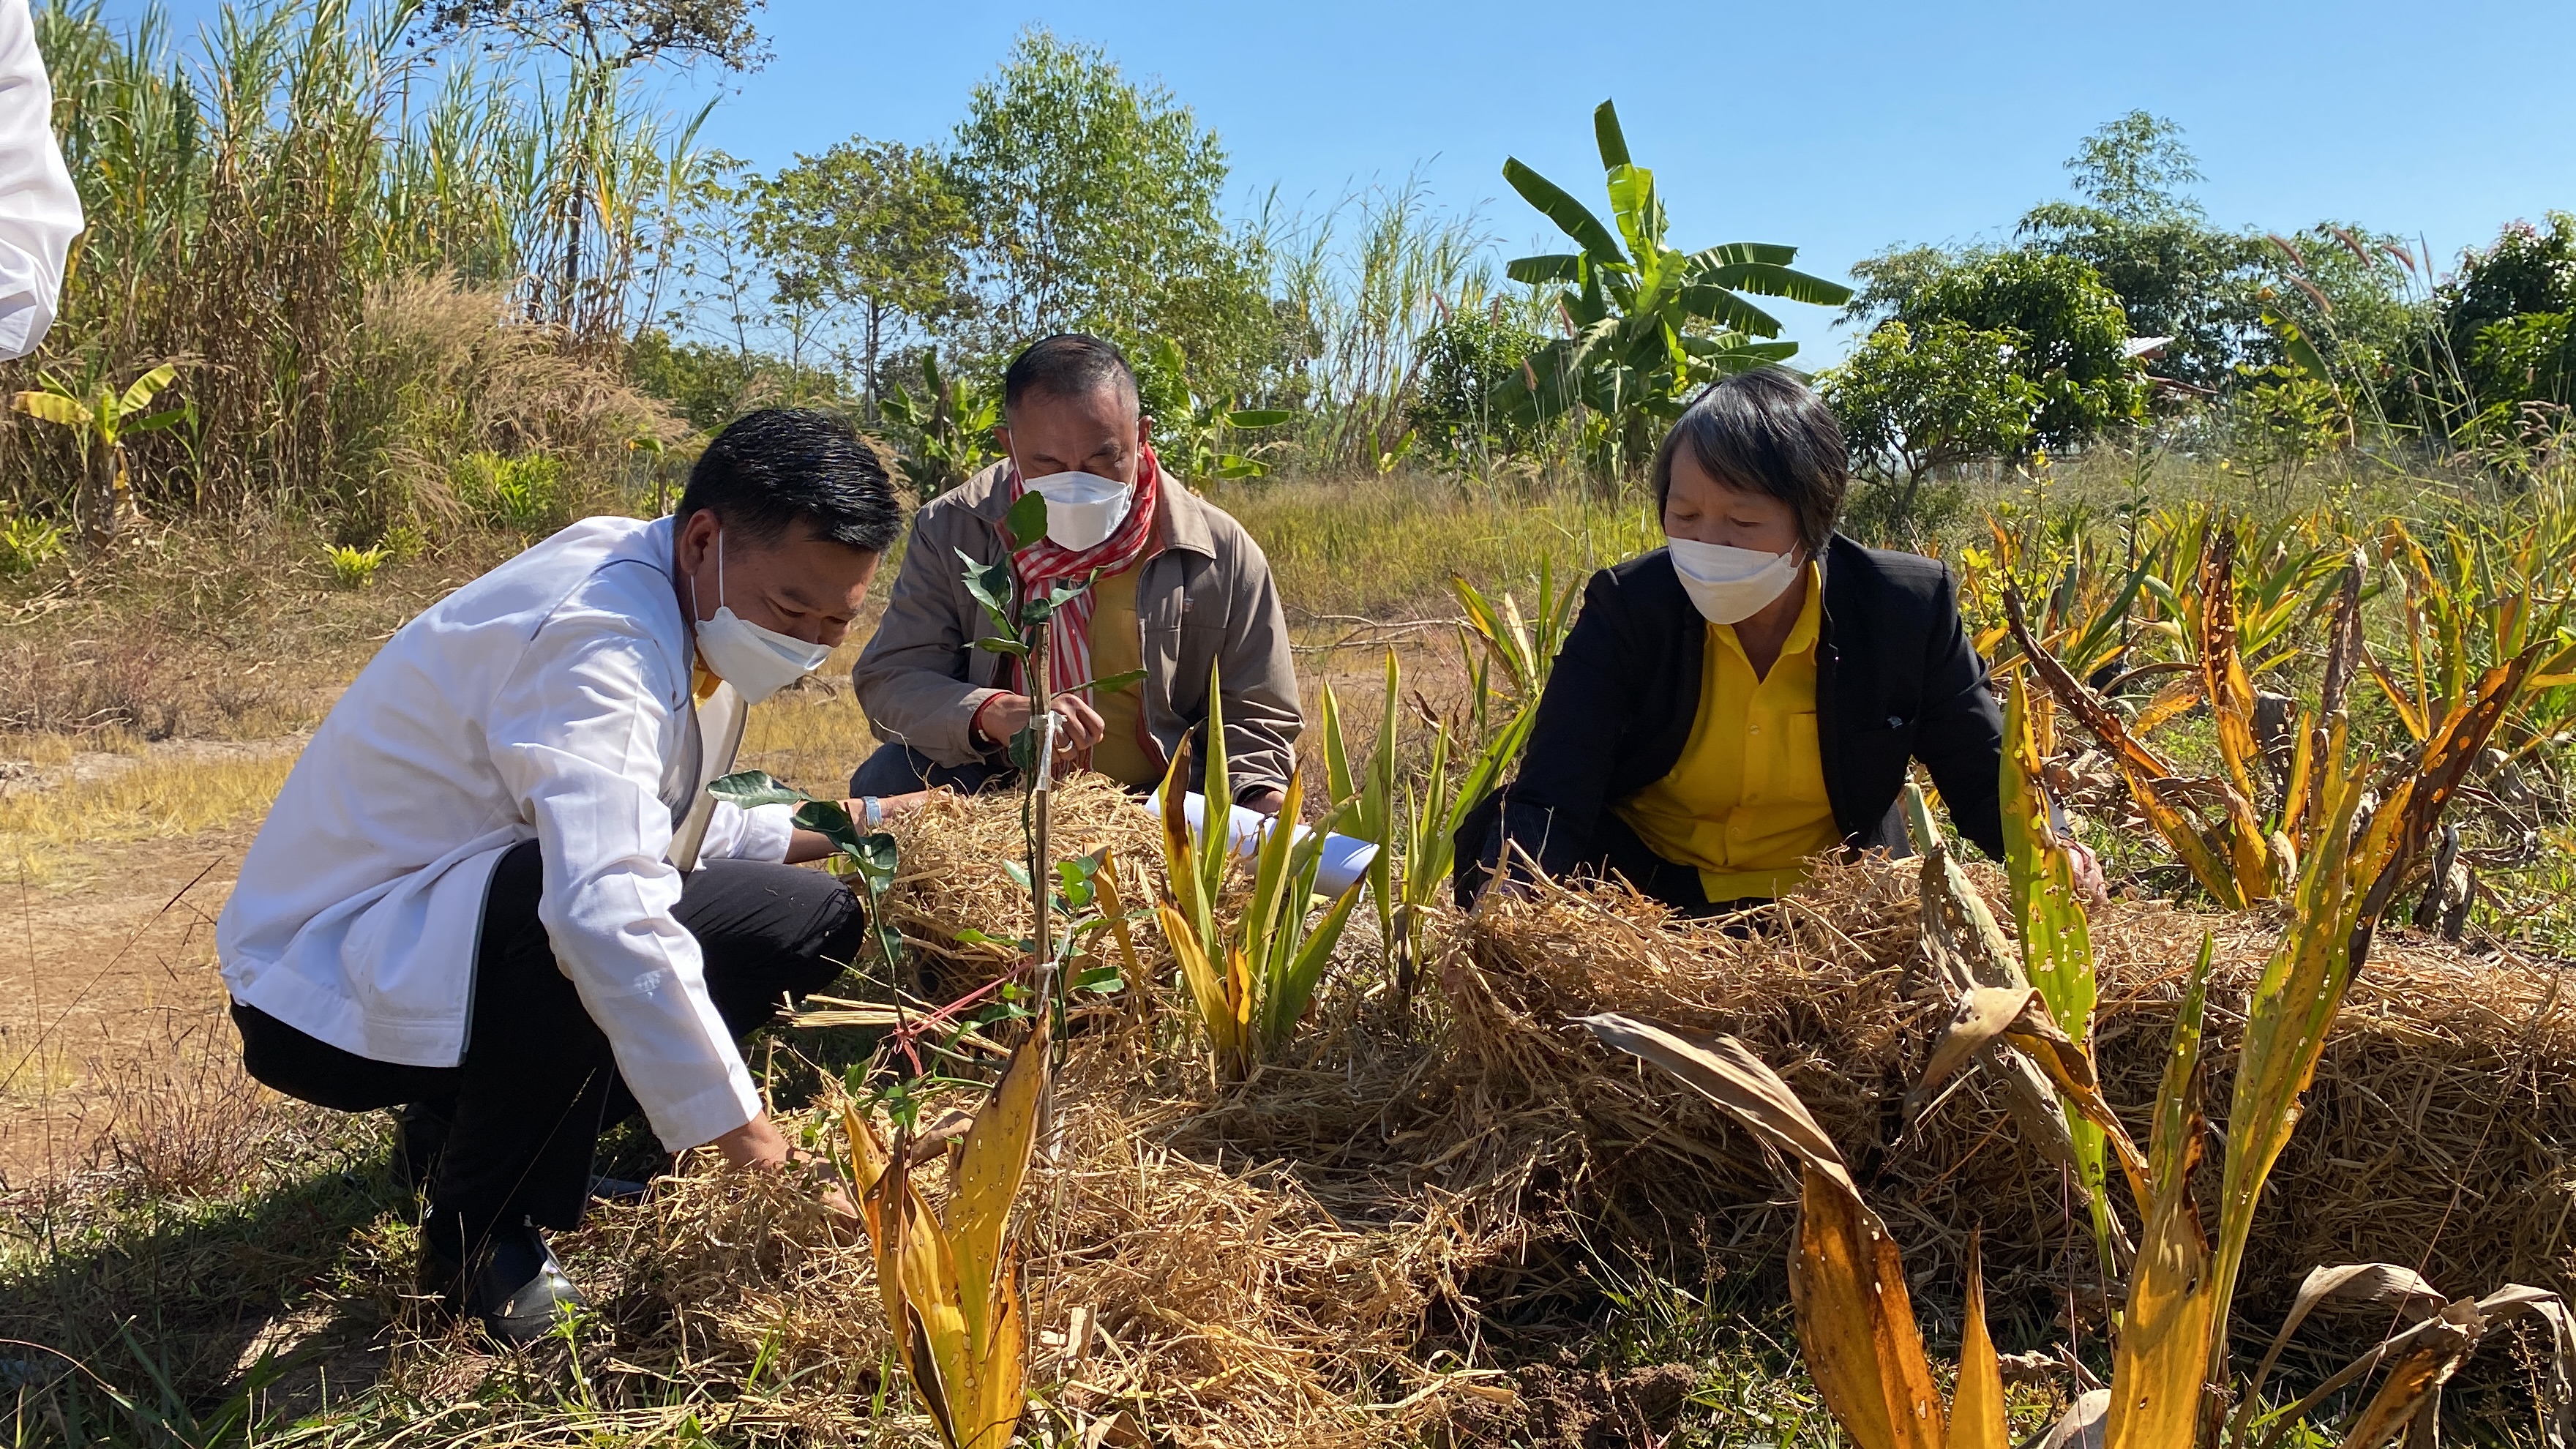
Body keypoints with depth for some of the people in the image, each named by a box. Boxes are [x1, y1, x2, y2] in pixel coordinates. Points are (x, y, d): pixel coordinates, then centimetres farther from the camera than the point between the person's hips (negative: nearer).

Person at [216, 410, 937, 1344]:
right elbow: (608, 908, -41)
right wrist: (750, 1142, -38)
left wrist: (819, 836, -1)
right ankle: (482, 1239, -13)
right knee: (588, 906, -39)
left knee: (813, 918, 4)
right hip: (329, 988, -9)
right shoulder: (599, 640, -28)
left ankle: (470, 1121, 9)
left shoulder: (688, 610, 2)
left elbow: (653, 826, 13)